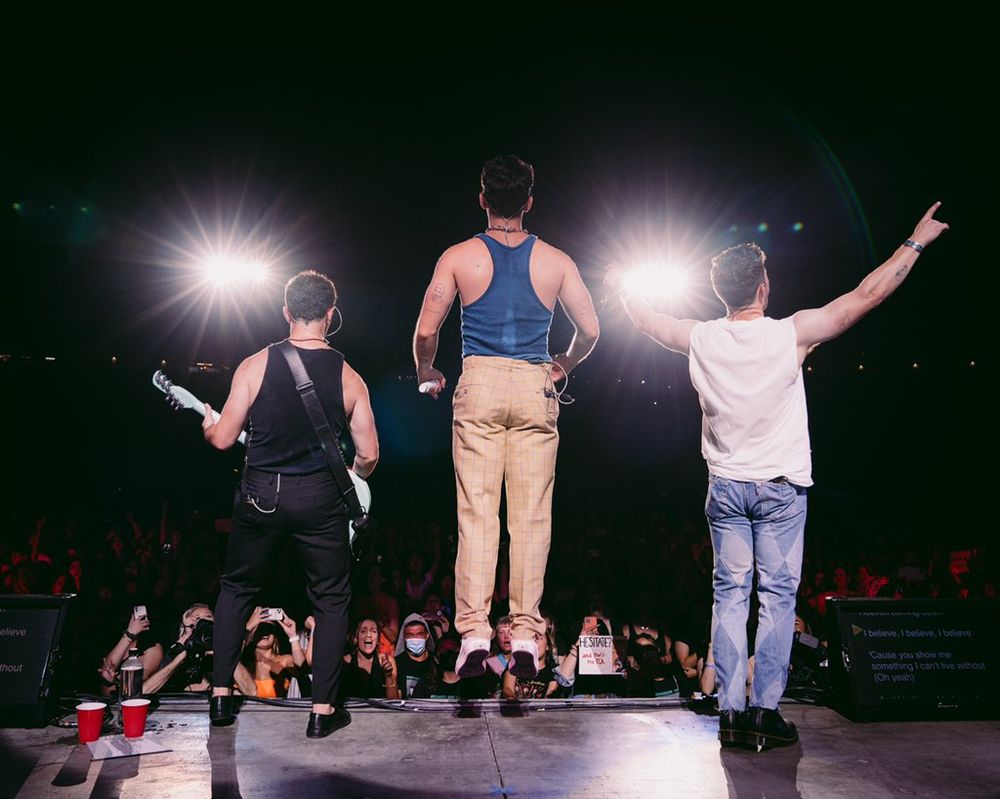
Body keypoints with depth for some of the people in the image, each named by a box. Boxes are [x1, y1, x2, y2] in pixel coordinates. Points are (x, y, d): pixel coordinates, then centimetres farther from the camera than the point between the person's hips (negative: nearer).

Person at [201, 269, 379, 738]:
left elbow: (223, 439, -4)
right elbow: (368, 454, -4)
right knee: (331, 599, 14)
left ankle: (221, 695, 27)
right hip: (320, 498, -1)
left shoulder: (256, 365, -7)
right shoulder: (348, 377, -5)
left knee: (237, 587, 23)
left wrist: (207, 426, 19)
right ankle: (322, 710, 16)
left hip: (261, 493, 1)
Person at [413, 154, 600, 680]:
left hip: (479, 385, -1)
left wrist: (426, 374, 20)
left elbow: (426, 331, 1)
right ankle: (526, 639, 9)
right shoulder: (555, 261, 7)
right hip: (535, 388, 1)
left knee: (476, 512, 2)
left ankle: (473, 635, 2)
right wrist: (563, 367, 28)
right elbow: (590, 331, 10)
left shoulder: (459, 257, 4)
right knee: (531, 516, 4)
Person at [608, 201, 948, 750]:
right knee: (777, 594, 5)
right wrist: (916, 242, 9)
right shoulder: (791, 335, -12)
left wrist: (622, 289, 33)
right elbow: (867, 296, -4)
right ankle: (765, 714, 8)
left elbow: (647, 320, 13)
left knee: (730, 593, 8)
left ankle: (731, 713, 11)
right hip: (780, 488, -2)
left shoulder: (700, 340, -5)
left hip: (725, 487, 3)